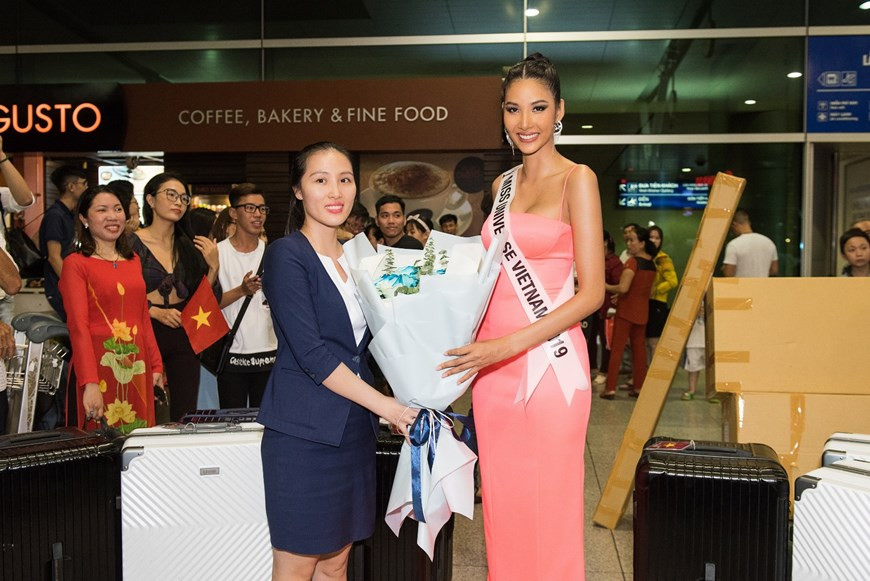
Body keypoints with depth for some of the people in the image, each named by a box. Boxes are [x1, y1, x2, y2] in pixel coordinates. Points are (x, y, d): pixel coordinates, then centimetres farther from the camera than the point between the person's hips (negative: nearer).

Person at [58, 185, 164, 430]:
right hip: (100, 366, -5)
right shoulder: (76, 263, -2)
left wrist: (156, 366, 11)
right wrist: (90, 383, -19)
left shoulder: (133, 261, 16)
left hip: (137, 369, 6)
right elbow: (78, 326, -11)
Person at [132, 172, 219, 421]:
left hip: (183, 334, 4)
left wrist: (213, 266, -3)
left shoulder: (189, 246, 11)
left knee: (185, 416, 4)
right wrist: (156, 312, -18)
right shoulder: (132, 244, -3)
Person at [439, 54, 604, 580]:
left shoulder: (577, 179, -4)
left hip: (549, 360, -6)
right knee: (502, 502, 13)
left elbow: (592, 292, -10)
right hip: (493, 364, 6)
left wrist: (508, 345, -17)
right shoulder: (503, 185, 14)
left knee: (548, 507, 4)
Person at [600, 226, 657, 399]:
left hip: (626, 310, -7)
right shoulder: (651, 263, 8)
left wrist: (605, 286, -9)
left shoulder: (632, 261, -15)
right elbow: (650, 290, 15)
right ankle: (638, 387, 13)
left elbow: (623, 288, -23)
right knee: (639, 348, 10)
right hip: (642, 311, 7)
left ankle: (610, 388, -4)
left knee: (616, 348, -3)